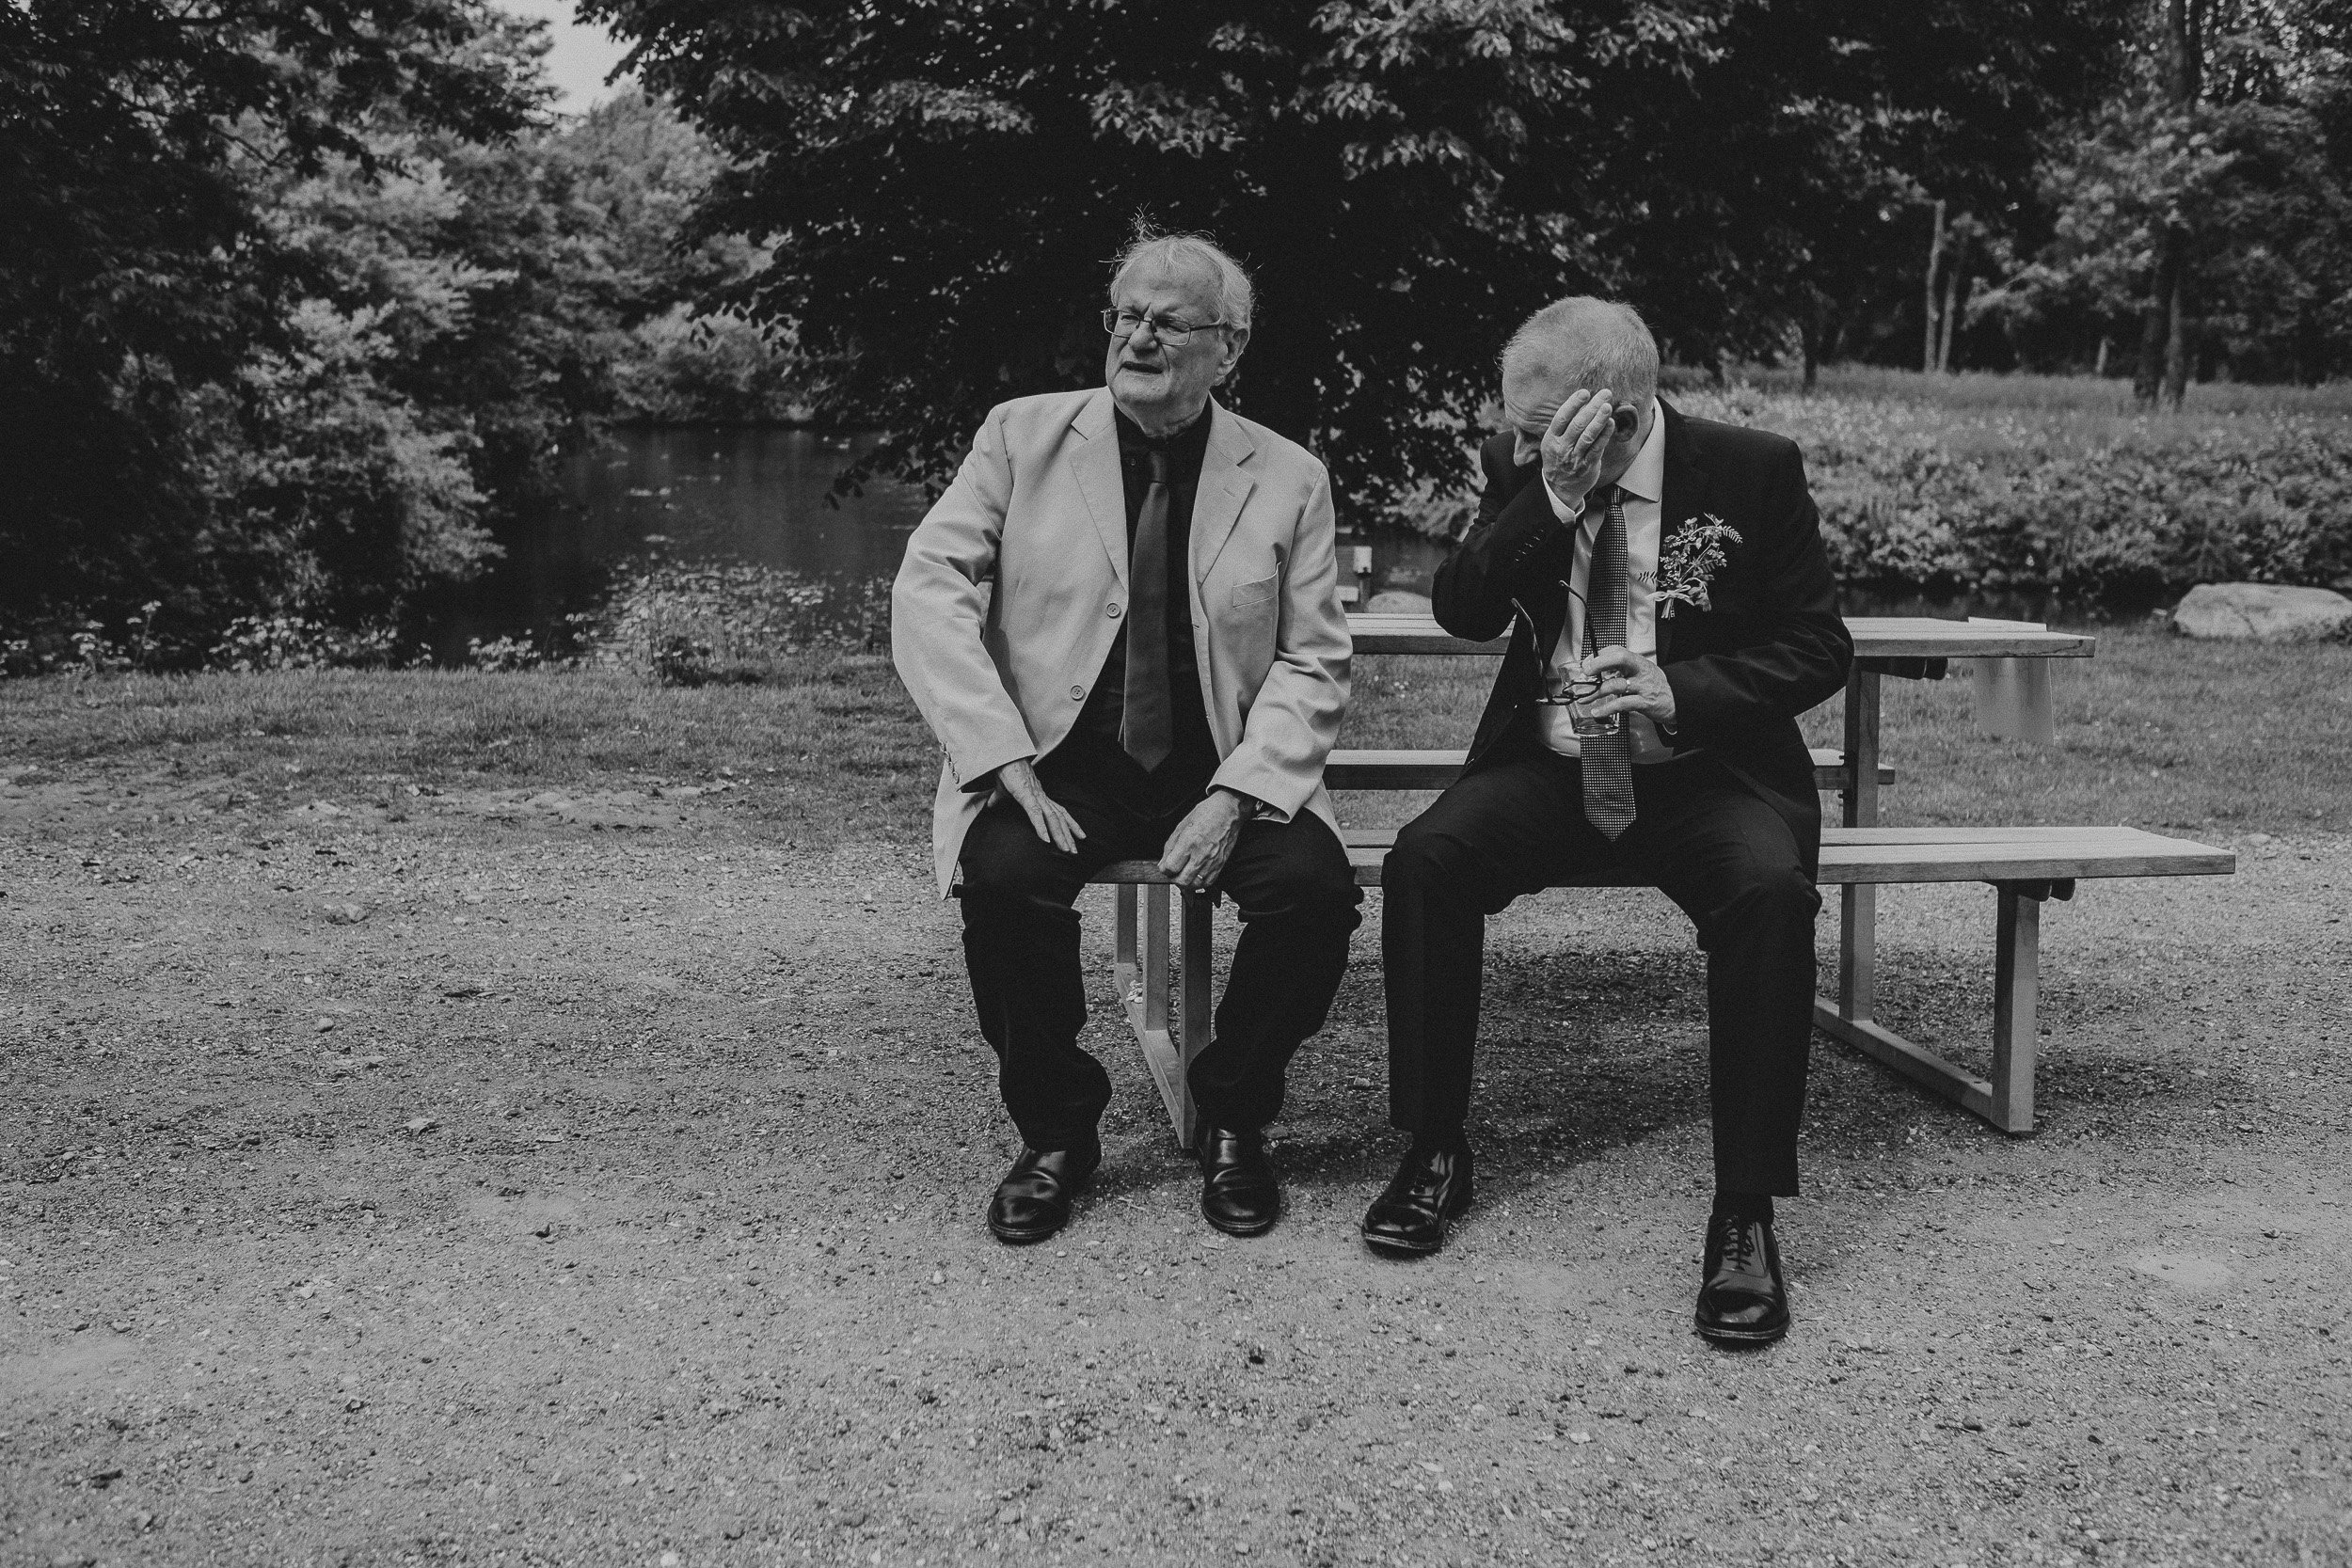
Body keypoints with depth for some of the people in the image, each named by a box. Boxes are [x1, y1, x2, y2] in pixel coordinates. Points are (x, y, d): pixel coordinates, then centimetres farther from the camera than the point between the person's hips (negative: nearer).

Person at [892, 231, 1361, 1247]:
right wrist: (1008, 766, -17)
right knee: (1005, 875, -31)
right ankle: (1056, 1131, -5)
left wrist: (1232, 799, -15)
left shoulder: (1288, 479, 5)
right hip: (1059, 769, 0)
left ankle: (1232, 1120, 1)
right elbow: (929, 592, -5)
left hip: (1223, 773, 1)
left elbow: (1312, 665, 3)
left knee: (1313, 886, -26)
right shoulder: (1021, 437, 4)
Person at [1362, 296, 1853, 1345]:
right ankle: (1435, 1151, -9)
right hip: (1548, 766, 3)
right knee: (1424, 857, -26)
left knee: (1770, 893, -33)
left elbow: (1819, 646, -4)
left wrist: (1687, 689, -20)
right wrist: (1548, 502, -19)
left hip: (1706, 770, -2)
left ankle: (1745, 1213, -23)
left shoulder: (1753, 472, -5)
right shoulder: (1518, 470, 3)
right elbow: (1461, 612, -6)